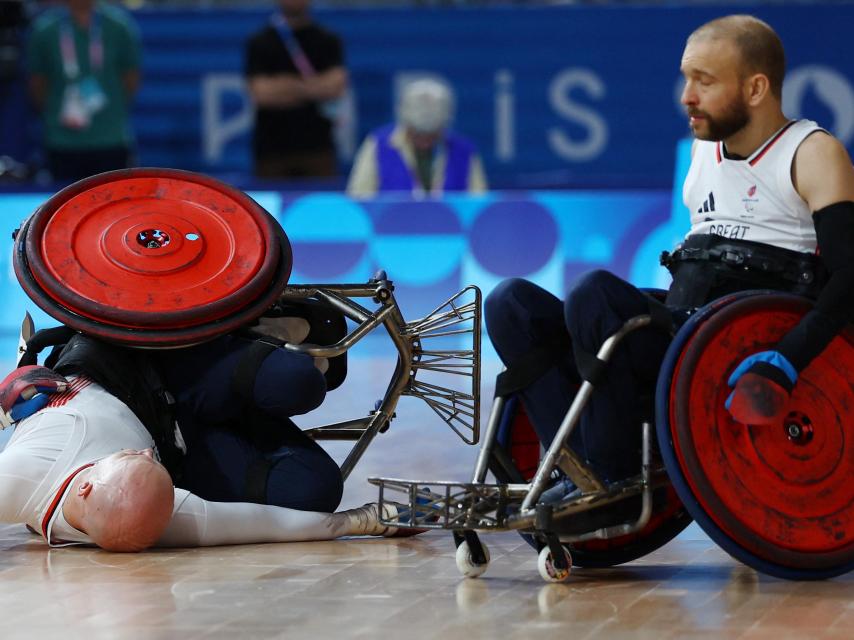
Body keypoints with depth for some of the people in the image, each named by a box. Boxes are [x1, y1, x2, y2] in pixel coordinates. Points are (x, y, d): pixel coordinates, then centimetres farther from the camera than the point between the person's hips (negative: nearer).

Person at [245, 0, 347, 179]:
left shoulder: (328, 41, 8)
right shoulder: (260, 43, 5)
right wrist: (317, 89, -7)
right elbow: (261, 94, -7)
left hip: (318, 146, 0)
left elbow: (336, 86, -5)